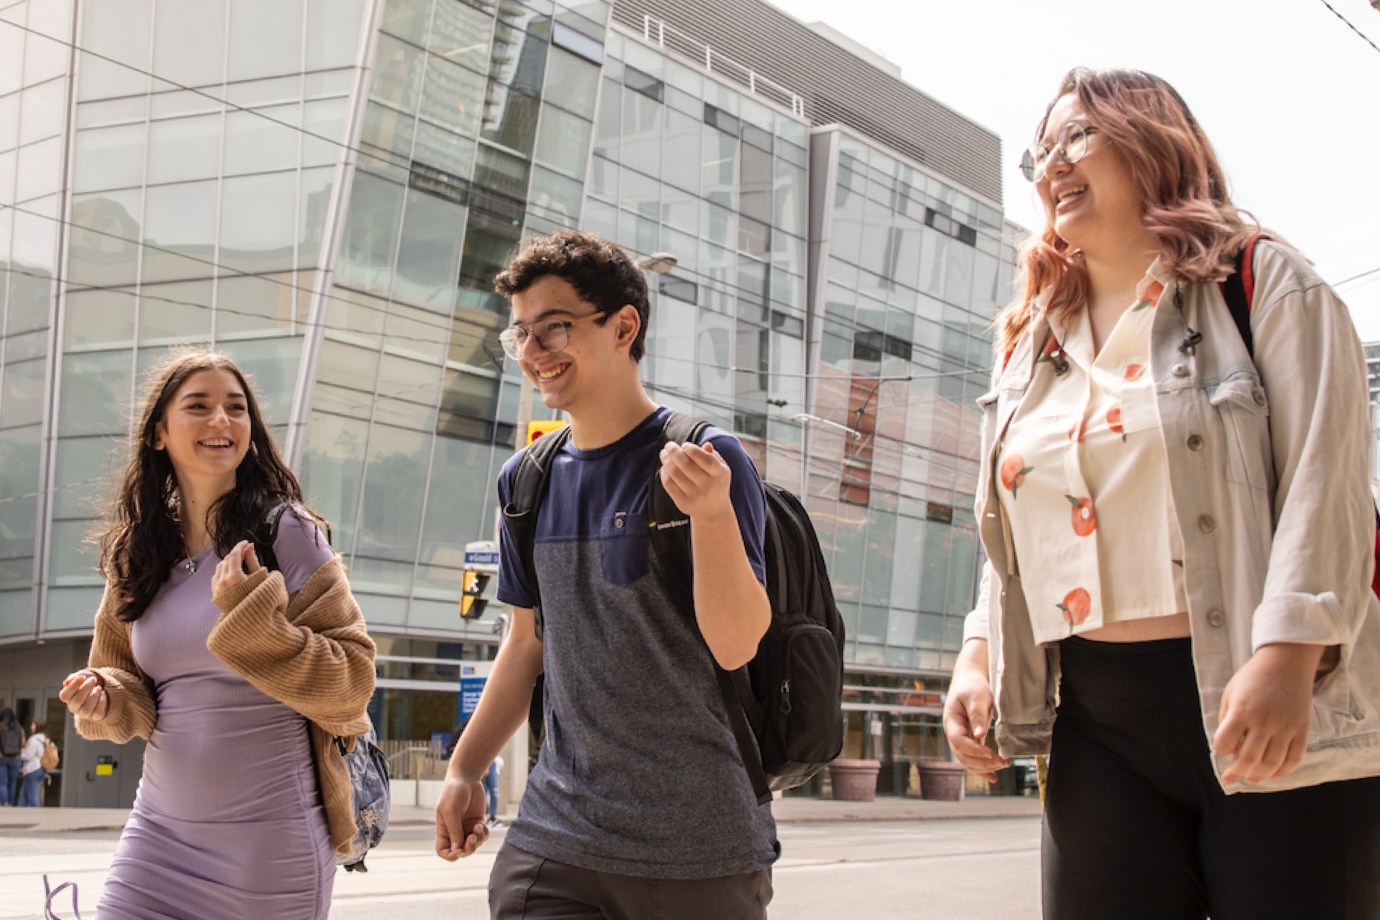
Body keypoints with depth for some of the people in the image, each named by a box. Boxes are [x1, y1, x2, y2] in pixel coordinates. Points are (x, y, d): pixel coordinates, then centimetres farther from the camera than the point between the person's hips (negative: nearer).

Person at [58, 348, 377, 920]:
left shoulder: (286, 534, -8)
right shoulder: (135, 551, 7)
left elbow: (351, 684, -11)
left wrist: (250, 617, -21)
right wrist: (106, 699, -5)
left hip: (270, 840, -4)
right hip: (159, 830, 4)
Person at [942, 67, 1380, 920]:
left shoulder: (1263, 284, 2)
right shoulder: (1030, 340, 18)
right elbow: (1011, 530, 21)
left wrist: (1286, 657, -21)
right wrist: (979, 649, 7)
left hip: (1280, 720, -4)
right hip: (1098, 726, 5)